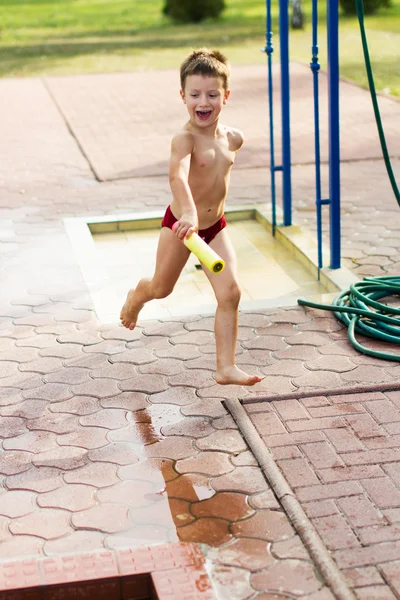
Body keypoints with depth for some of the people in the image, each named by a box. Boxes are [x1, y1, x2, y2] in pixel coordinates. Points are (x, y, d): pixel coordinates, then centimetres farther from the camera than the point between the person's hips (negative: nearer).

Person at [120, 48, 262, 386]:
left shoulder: (233, 138, -3)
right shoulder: (185, 139, -25)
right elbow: (177, 176, -43)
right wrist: (189, 214, -60)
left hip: (215, 226, 5)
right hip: (181, 224, -5)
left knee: (230, 292, -9)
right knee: (162, 288, 17)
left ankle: (226, 367, -3)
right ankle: (137, 297, 54)